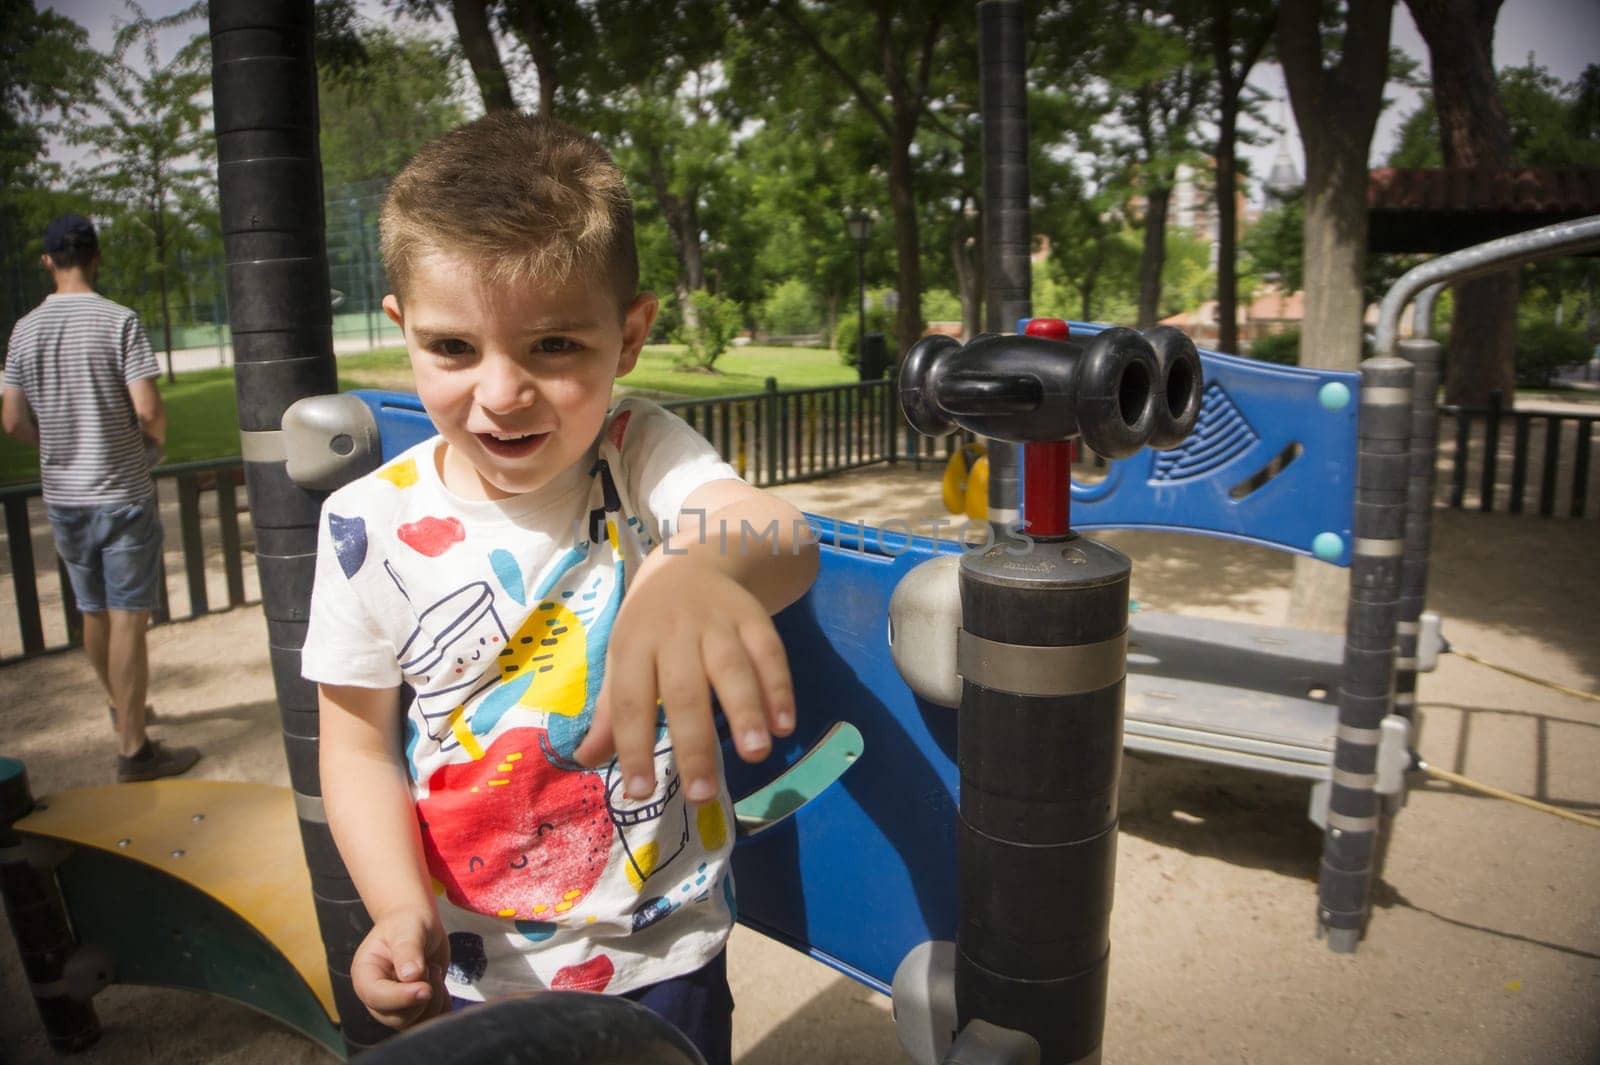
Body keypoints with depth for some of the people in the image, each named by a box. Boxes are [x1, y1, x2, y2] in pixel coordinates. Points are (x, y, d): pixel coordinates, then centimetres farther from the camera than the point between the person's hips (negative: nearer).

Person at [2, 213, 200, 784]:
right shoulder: (118, 321, -12)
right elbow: (148, 409, -18)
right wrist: (156, 441, 3)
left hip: (62, 495, 5)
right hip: (122, 492, -5)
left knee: (93, 612, 19)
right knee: (128, 618, -2)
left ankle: (121, 709, 39)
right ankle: (133, 748, 3)